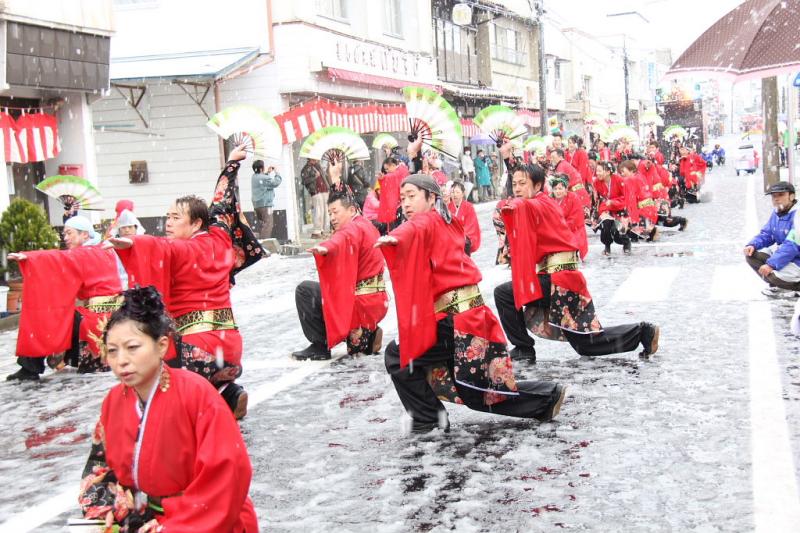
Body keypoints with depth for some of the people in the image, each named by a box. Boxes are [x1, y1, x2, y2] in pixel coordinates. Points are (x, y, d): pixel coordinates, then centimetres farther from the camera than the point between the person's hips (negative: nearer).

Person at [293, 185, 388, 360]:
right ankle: (363, 335, 14)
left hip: (360, 304, -10)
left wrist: (325, 247, -59)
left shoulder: (354, 228, -15)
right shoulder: (368, 226, 15)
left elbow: (343, 239, -40)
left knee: (305, 291, -6)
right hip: (376, 302, 10)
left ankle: (320, 346, -3)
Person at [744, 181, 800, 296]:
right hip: (782, 254, 9)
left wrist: (771, 264, -32)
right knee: (751, 254, -2)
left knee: (776, 275, -33)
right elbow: (766, 234, 12)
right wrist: (752, 245, -10)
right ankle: (777, 285, 3)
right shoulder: (777, 212, 5)